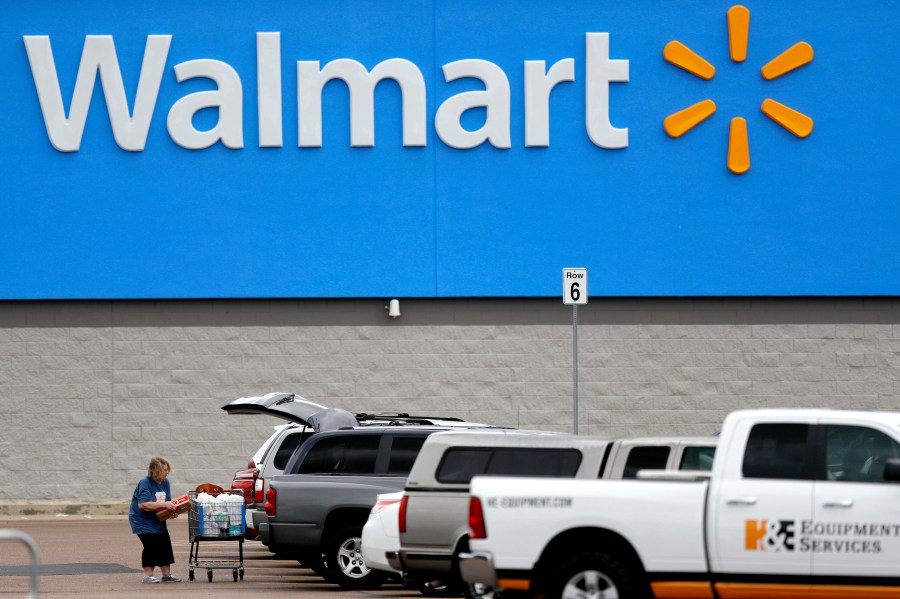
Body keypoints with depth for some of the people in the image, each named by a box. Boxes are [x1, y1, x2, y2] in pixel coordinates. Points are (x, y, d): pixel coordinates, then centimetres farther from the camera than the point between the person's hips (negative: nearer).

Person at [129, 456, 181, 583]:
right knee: (151, 544, -15)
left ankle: (166, 574, 13)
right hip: (143, 520, -8)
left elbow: (168, 502, 14)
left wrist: (171, 510, -10)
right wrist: (164, 504, -28)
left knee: (165, 544, 4)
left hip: (158, 520, 8)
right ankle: (147, 575, -9)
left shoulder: (165, 482, 6)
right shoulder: (145, 483, -19)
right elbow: (143, 504, -28)